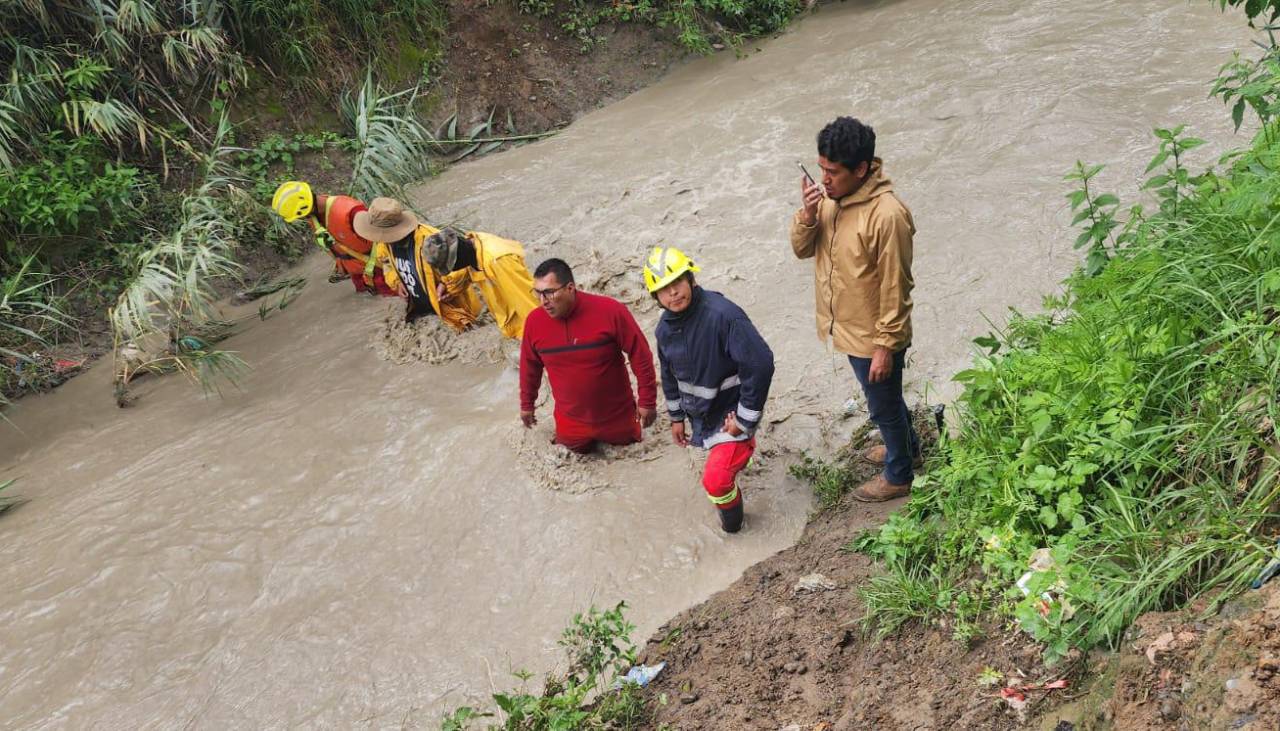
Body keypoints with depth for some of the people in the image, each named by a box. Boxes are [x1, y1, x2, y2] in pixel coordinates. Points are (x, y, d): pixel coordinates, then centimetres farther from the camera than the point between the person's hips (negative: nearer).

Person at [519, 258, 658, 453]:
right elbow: (530, 366, 4)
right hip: (571, 421, 2)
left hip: (617, 416, -2)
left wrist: (647, 401, -9)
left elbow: (640, 355, -15)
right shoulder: (534, 321, -15)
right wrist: (527, 404, 15)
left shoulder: (610, 311, -25)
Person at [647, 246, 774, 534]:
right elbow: (669, 374, 13)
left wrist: (745, 419, -24)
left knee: (715, 480, -12)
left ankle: (732, 521, 18)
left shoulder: (722, 314, -30)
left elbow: (760, 363, -30)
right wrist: (676, 417, 17)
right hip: (701, 413, 7)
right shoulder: (665, 328, -5)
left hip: (731, 413, -7)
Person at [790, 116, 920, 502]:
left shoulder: (887, 215, -30)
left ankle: (899, 475, 37)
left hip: (873, 336, -8)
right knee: (885, 400, 29)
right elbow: (802, 250, 0)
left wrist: (886, 346, -19)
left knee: (884, 406, 14)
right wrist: (807, 215, -20)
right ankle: (906, 446, 53)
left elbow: (895, 288, -24)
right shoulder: (830, 197, -6)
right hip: (848, 328, 8)